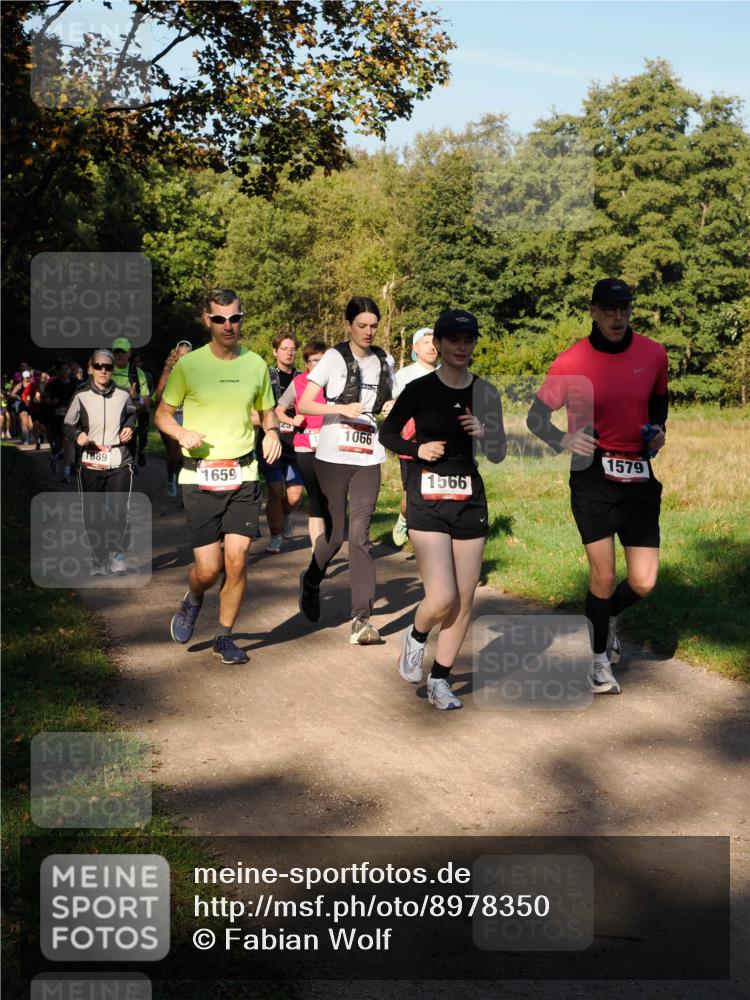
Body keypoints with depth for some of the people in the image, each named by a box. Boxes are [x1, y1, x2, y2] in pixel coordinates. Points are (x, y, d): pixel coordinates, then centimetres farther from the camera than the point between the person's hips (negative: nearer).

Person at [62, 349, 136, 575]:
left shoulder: (123, 395, 1)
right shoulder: (81, 396, -3)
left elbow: (132, 414, 24)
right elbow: (67, 425, 4)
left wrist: (129, 427, 5)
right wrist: (77, 435, -15)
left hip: (119, 463, 0)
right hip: (90, 465, 0)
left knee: (118, 511, -7)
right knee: (92, 515, 4)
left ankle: (116, 551, 19)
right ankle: (98, 558, 23)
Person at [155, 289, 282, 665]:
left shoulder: (255, 364, 6)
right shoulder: (188, 365, -3)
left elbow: (267, 411, 19)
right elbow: (162, 414, 5)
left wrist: (272, 430, -3)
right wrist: (182, 433, -16)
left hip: (243, 475, 2)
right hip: (200, 477, -2)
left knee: (236, 561, -5)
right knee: (209, 569, -5)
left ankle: (224, 636, 15)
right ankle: (192, 603, 31)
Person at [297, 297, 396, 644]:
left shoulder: (385, 361, 11)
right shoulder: (334, 358, -2)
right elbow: (303, 405, -6)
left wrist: (392, 407, 1)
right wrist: (342, 408, -20)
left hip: (368, 459, 3)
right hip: (333, 456, -3)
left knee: (360, 535, -5)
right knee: (334, 533, 4)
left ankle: (361, 618, -8)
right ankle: (311, 581, 36)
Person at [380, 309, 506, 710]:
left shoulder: (485, 393, 3)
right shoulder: (419, 389, -5)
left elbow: (498, 455, 7)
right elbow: (387, 433, 7)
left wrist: (483, 434, -14)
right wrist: (417, 449, -11)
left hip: (470, 500, 4)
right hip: (427, 500, -3)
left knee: (464, 601, 4)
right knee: (442, 597, -14)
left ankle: (440, 680, 19)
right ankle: (415, 637, 20)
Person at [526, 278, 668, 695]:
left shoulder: (654, 354, 1)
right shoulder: (571, 363, -9)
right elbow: (536, 417, -1)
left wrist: (658, 430, 0)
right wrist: (563, 440, -20)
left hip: (639, 476, 3)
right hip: (593, 474, -3)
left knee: (643, 583, -2)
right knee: (604, 575, -3)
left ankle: (609, 616, 34)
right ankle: (600, 659, 20)